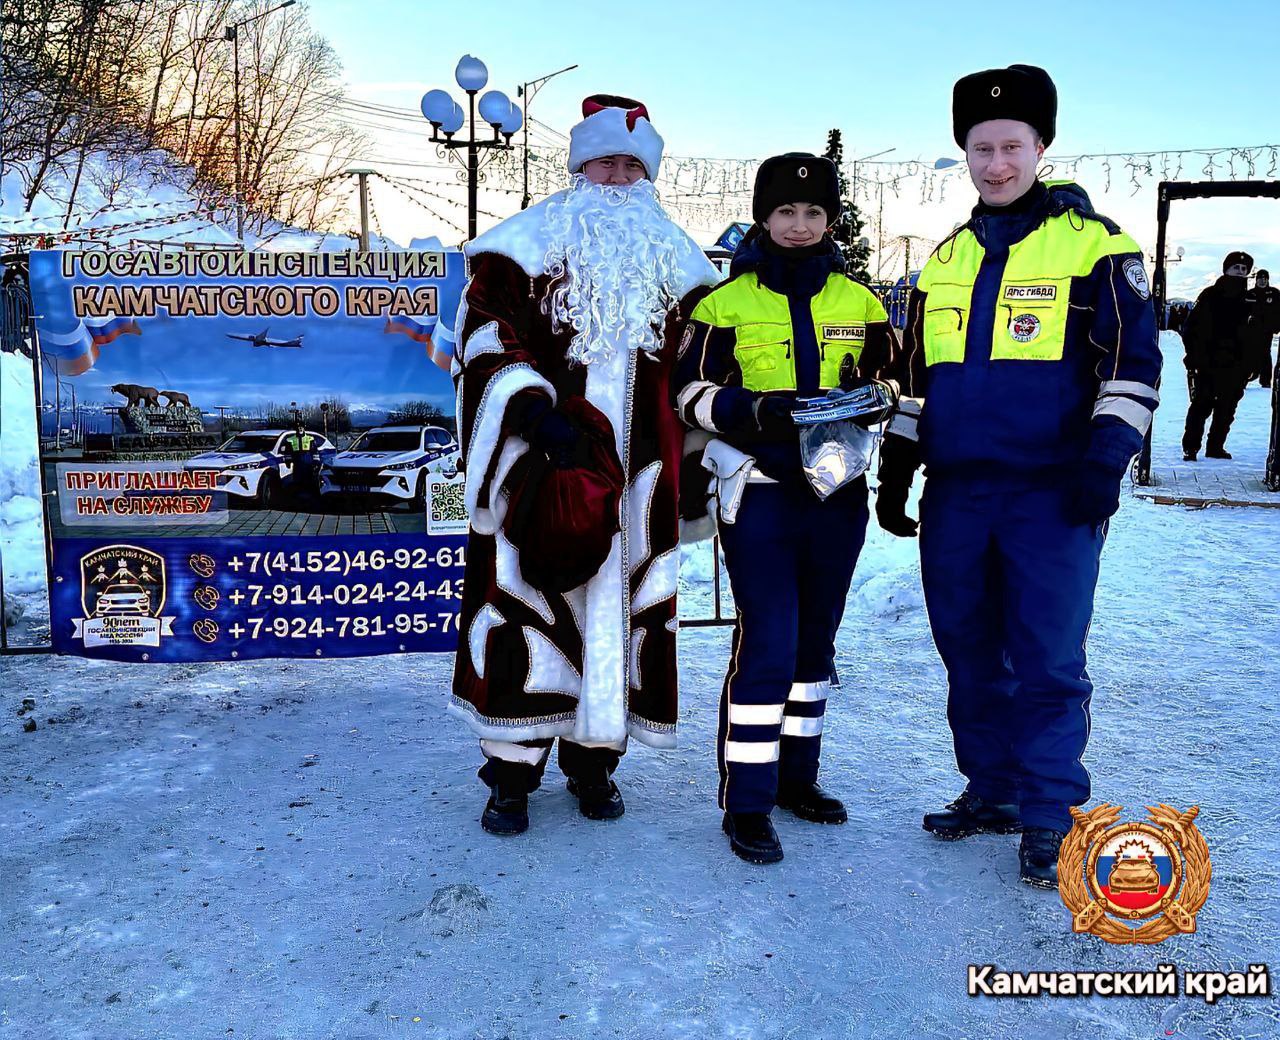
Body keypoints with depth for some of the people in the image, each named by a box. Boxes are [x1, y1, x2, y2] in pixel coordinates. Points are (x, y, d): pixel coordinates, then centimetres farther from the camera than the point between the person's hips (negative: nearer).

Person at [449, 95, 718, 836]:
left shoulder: (673, 260, 17)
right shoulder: (532, 241, 5)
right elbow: (487, 331, -4)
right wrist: (537, 408, -18)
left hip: (636, 472, 4)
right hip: (540, 465, -3)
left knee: (624, 603, 5)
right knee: (528, 605, -5)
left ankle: (595, 762, 21)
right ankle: (512, 776, 8)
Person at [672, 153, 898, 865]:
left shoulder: (860, 303, 11)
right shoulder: (727, 301, 1)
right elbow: (692, 392, -2)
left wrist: (866, 397, -7)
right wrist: (757, 410, -19)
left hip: (837, 493, 5)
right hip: (760, 492, -4)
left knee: (816, 641, 14)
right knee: (767, 645, -9)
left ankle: (797, 775, 29)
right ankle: (748, 802, 2)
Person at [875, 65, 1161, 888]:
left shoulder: (1093, 243, 1)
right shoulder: (945, 261, 15)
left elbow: (1133, 359, -3)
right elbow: (915, 376, 18)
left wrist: (1106, 458, -14)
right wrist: (896, 471, 13)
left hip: (1054, 494, -5)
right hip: (956, 494, 5)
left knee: (1048, 659, -2)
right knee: (969, 654, 11)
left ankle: (1047, 819, 12)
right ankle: (991, 790, 27)